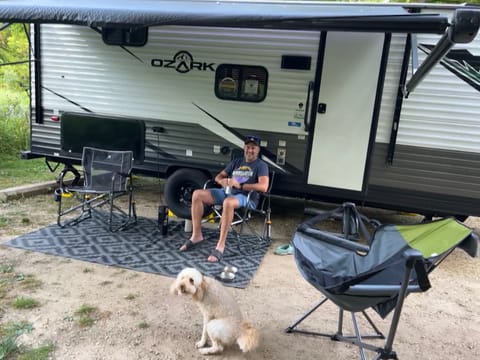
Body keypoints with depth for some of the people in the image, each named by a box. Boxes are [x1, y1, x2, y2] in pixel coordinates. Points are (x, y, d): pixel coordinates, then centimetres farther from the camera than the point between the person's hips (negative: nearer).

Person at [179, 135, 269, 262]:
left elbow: (263, 187, -17)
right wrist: (222, 181, -7)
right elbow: (218, 176, 19)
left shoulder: (261, 165, 0)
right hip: (227, 192, 7)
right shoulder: (236, 162, 19)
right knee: (197, 194, -10)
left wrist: (240, 185, -23)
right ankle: (196, 235, -5)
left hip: (247, 197, -7)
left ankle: (220, 246, -37)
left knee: (228, 202, -42)